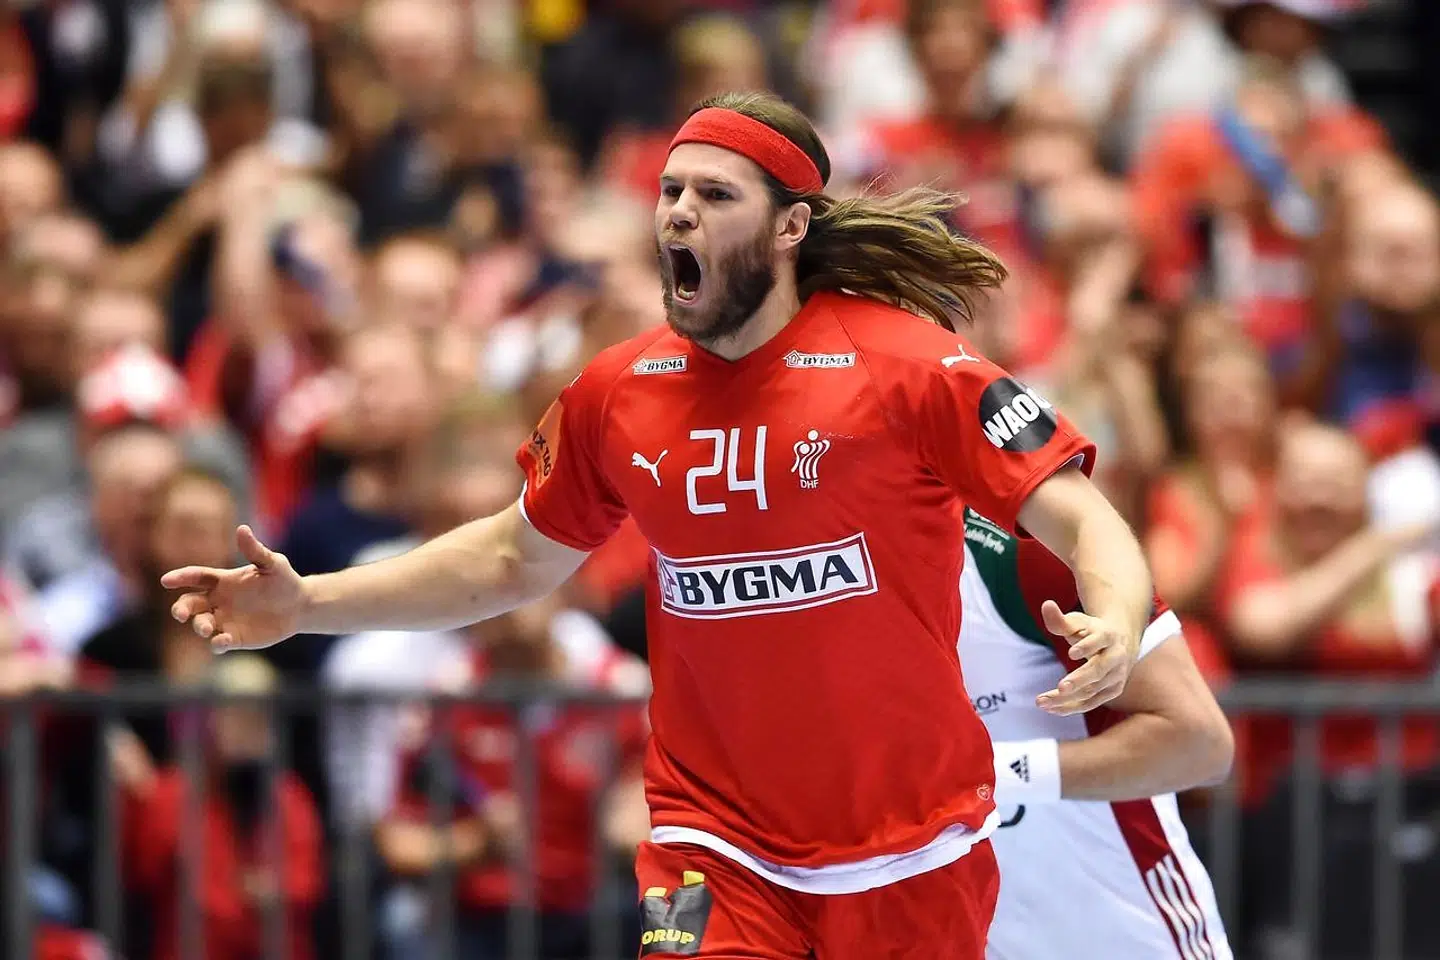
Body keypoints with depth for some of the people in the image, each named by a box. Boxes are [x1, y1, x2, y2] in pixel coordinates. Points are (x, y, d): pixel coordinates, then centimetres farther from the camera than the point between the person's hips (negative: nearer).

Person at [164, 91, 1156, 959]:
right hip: (719, 848, 2)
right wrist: (308, 603, 12)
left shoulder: (907, 364, -10)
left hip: (909, 849, -2)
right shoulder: (616, 393, 3)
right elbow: (513, 560, 19)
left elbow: (1086, 523, -11)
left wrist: (1116, 628, -33)